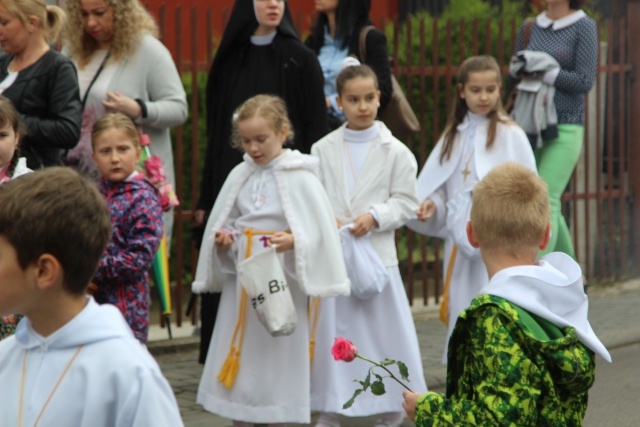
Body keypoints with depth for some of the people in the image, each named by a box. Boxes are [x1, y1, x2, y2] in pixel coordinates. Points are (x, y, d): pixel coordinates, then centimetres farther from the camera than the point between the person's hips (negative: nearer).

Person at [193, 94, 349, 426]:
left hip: (280, 280, -5)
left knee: (277, 358, 3)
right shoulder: (240, 175, 6)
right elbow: (223, 223, 15)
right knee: (239, 356, 9)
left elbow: (318, 231, -10)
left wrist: (293, 241, -27)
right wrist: (222, 239, -5)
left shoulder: (299, 177, -8)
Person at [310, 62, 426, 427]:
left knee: (383, 329, 3)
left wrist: (374, 216, -15)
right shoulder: (323, 150, 5)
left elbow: (406, 202, 0)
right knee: (332, 331, 6)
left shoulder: (395, 151, 1)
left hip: (377, 252, -1)